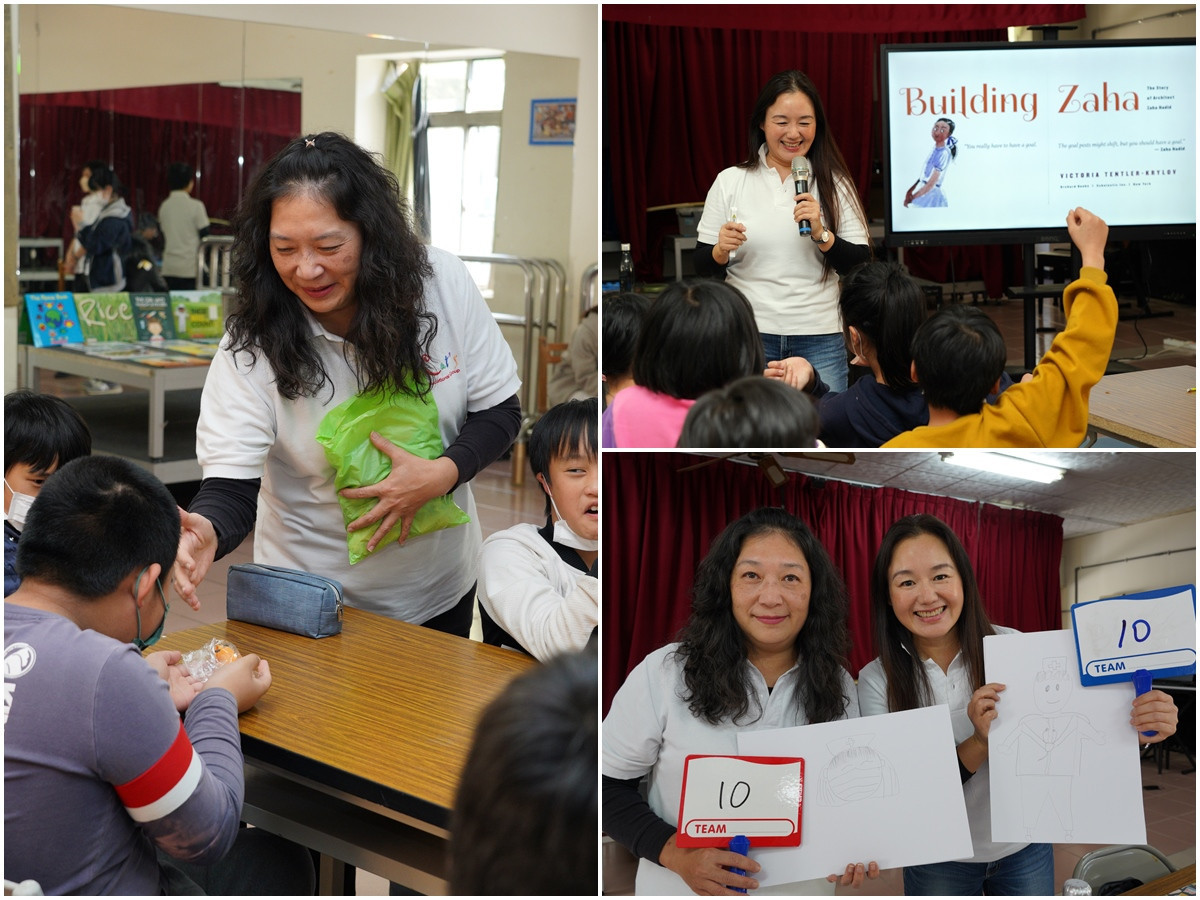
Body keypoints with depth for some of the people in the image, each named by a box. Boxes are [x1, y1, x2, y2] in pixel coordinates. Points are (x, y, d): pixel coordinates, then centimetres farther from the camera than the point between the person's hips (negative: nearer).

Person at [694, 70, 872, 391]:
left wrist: (821, 234, -16)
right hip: (749, 332, 0)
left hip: (819, 337, 0)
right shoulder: (730, 182, 3)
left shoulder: (835, 184, 4)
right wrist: (721, 251, -15)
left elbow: (860, 265, 0)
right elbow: (703, 267, 6)